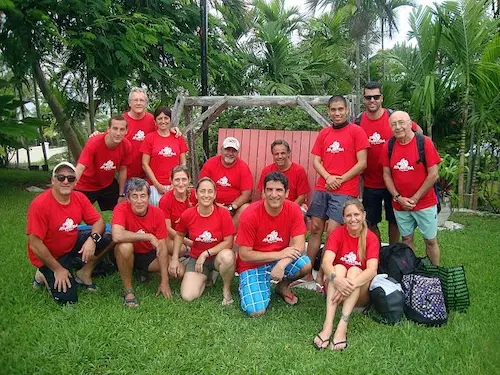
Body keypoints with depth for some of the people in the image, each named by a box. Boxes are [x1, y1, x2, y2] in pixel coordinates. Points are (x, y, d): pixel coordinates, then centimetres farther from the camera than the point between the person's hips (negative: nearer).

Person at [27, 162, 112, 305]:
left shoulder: (79, 198, -10)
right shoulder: (40, 204, -25)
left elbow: (99, 221, -6)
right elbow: (34, 244, -23)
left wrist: (92, 239, -28)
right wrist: (58, 269, -18)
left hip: (73, 244, 5)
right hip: (49, 256, -5)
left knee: (108, 238, -14)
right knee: (67, 299, -14)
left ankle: (84, 273, 5)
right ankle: (45, 274, 15)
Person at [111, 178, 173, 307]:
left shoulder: (157, 213, -14)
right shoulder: (121, 209, -22)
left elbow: (162, 247, -13)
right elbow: (117, 236, -41)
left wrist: (164, 281, -16)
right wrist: (149, 236, -33)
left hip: (149, 255, 4)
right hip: (128, 255, -3)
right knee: (125, 246, -37)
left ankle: (145, 273, 16)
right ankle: (128, 290, -15)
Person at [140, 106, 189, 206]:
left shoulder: (179, 138, 8)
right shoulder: (150, 138, 3)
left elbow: (183, 163, 9)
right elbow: (145, 164, 1)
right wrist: (157, 185, -6)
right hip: (155, 186, -1)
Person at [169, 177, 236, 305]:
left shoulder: (223, 213, -17)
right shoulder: (187, 215, -11)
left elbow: (228, 242, -15)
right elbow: (179, 235, 8)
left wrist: (206, 253, -20)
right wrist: (175, 259, 0)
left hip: (218, 255, -2)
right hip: (196, 258, 2)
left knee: (227, 256, -40)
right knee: (187, 296, -16)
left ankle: (226, 288, -7)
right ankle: (205, 278, 19)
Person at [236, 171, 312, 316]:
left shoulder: (294, 210, -12)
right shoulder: (250, 215, -22)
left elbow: (298, 245, -16)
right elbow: (244, 255, -18)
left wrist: (281, 264, -35)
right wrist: (279, 254, -25)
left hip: (283, 258, 3)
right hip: (253, 264, -3)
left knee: (306, 265, -27)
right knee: (256, 311, -21)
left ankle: (283, 286, 6)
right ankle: (249, 288, 15)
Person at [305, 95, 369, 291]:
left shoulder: (356, 131, 0)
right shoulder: (323, 133, 14)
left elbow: (362, 163, -5)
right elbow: (316, 161, 10)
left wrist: (340, 180, -9)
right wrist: (328, 177, -7)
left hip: (344, 191, -4)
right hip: (322, 188, 5)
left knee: (332, 232, -8)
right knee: (315, 228, 5)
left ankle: (321, 276, 3)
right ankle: (307, 273, 14)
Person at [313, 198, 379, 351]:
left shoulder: (371, 238, -8)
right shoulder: (336, 234, -6)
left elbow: (372, 269, -23)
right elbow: (326, 262, -22)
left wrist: (351, 284, -40)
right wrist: (337, 279, -43)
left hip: (361, 293, 0)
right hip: (336, 288, 1)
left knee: (355, 270, -27)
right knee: (339, 267, -27)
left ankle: (342, 327, -41)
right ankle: (328, 325, -42)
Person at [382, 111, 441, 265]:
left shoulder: (424, 142, -11)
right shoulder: (388, 146, -1)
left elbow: (433, 175, -12)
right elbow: (386, 175, 3)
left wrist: (414, 199, -12)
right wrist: (398, 198, -8)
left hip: (425, 203, -3)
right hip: (400, 205, 3)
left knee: (430, 240, 8)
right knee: (406, 239, 14)